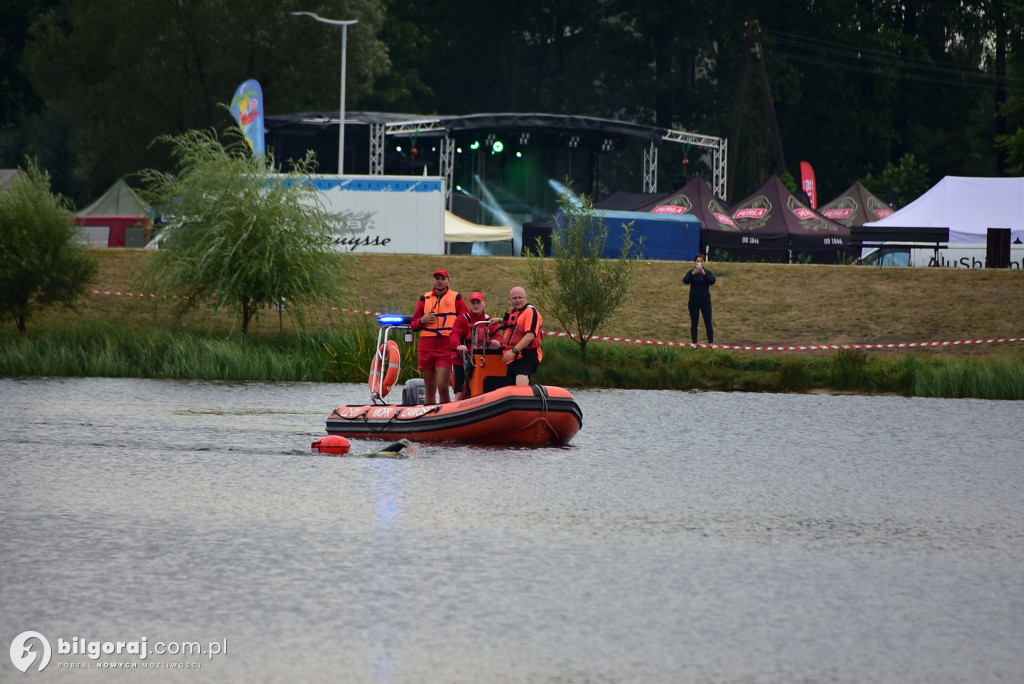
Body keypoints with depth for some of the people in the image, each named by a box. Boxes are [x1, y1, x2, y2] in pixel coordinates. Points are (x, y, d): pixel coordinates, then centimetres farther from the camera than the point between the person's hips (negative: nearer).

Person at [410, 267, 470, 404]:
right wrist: (422, 320, -6)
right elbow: (414, 325, 17)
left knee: (442, 386, -14)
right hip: (426, 347, 3)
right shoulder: (425, 298, 15)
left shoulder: (456, 298, 7)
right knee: (429, 388, 6)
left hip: (446, 348, -3)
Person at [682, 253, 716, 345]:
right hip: (694, 301, 0)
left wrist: (704, 274, -28)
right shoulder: (691, 273, 3)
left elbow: (712, 281, -15)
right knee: (694, 323, 1)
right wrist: (692, 274, -30)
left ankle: (711, 342, 8)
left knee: (708, 322, 1)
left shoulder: (708, 273, 3)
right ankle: (694, 343, 6)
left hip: (705, 301, 0)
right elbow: (685, 281, -16)